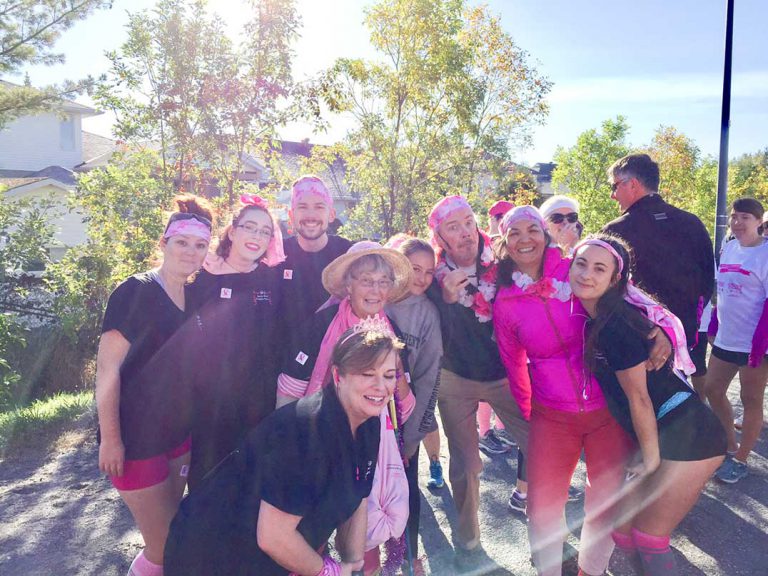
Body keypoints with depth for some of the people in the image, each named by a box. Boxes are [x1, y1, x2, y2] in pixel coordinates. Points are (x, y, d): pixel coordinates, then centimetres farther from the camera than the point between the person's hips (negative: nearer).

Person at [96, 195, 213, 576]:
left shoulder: (194, 296, 5)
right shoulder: (136, 291, -16)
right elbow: (107, 367, -17)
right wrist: (110, 439, -18)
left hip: (179, 432, 7)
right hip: (136, 438, -7)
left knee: (174, 530, 19)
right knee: (164, 545, 2)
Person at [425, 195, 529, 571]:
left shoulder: (500, 263, -11)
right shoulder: (435, 275, -12)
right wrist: (448, 298, -29)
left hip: (503, 373, 1)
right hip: (455, 379, -1)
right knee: (465, 463, 7)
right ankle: (467, 540, 30)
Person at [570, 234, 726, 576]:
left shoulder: (614, 325, -23)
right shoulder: (592, 316, 3)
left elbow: (639, 398, -16)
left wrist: (650, 460, -6)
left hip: (687, 438, -8)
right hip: (661, 435, 8)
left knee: (647, 539, 2)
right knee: (623, 533, 13)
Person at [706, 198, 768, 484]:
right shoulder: (729, 248, 7)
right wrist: (714, 324, 12)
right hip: (726, 338, 7)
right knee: (713, 390, 14)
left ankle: (740, 460, 21)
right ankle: (730, 446, 32)